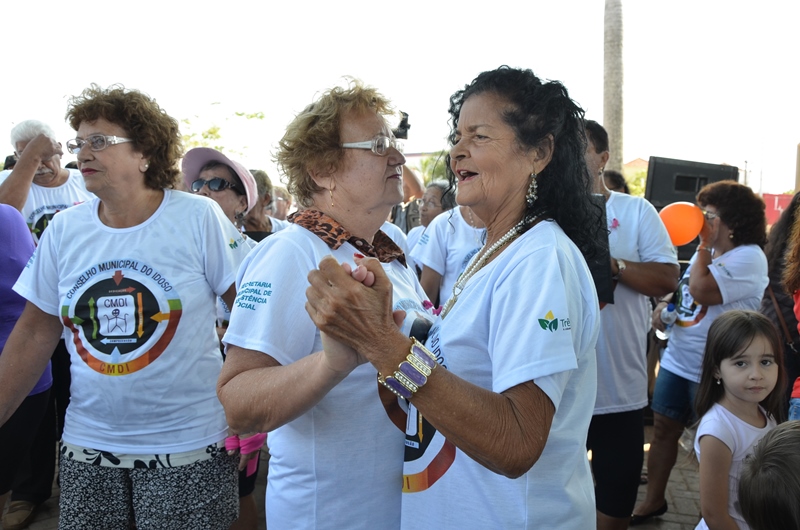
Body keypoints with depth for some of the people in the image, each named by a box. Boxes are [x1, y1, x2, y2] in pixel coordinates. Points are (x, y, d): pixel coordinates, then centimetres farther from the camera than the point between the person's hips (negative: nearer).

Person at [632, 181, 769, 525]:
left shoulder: (749, 257, -17)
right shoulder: (708, 251, 11)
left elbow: (701, 291, -30)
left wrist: (705, 245, -19)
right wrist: (666, 304, 4)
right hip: (676, 358, 8)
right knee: (663, 428, 13)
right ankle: (653, 501, 28)